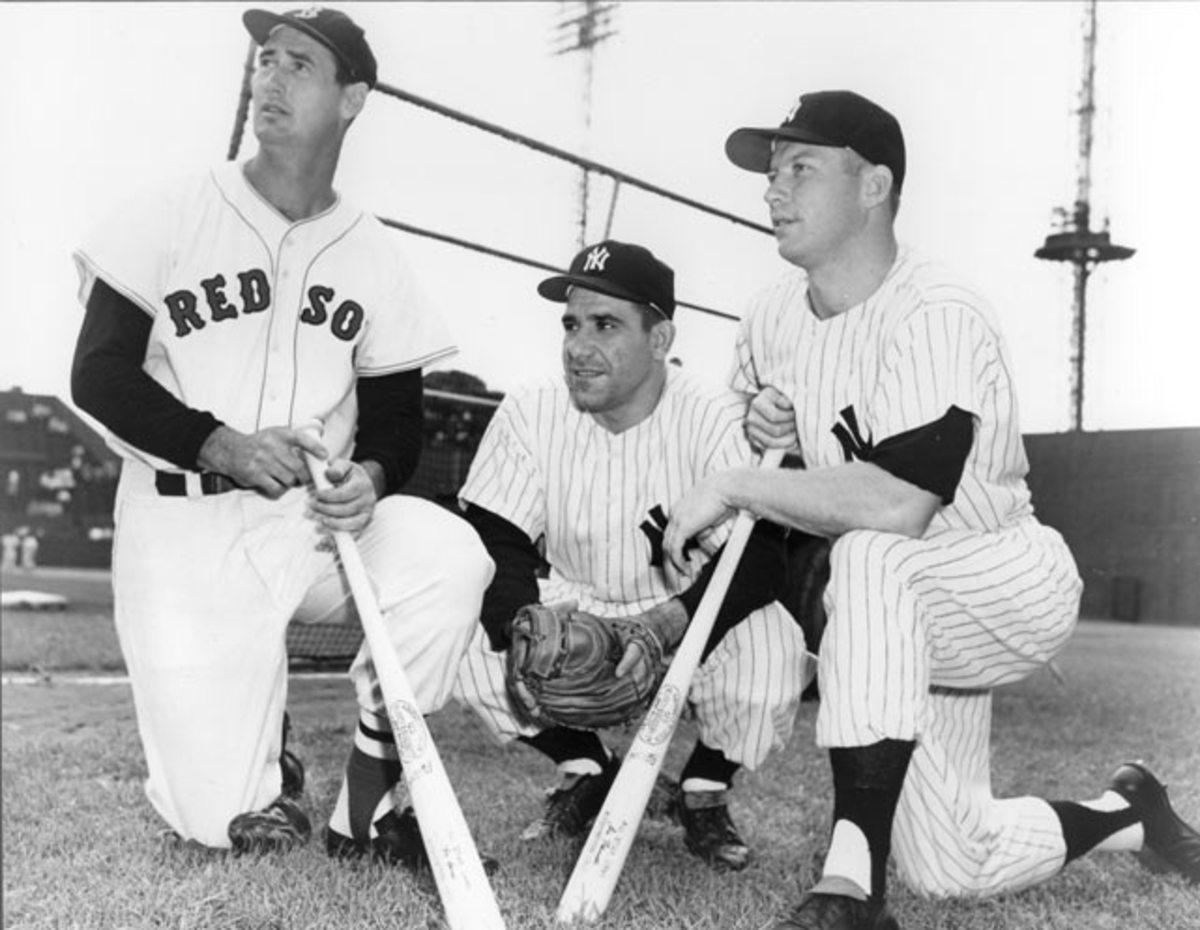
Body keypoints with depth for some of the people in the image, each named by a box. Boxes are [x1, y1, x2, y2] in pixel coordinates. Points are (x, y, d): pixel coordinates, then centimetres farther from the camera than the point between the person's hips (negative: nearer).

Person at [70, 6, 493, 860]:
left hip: (317, 518, 2)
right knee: (225, 823, -12)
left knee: (452, 557, -30)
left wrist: (372, 477, -15)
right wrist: (219, 444, -20)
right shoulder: (173, 218, 0)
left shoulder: (374, 255, 7)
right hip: (184, 529, -2)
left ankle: (371, 798, -8)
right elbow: (98, 374, -4)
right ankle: (261, 750, 26)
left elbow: (398, 416, 8)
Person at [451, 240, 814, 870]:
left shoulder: (715, 419, -19)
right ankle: (583, 768, 7)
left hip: (693, 612, -2)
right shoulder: (530, 414, -10)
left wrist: (669, 624, -42)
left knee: (769, 652, -32)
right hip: (571, 607, 3)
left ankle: (705, 790, 2)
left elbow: (759, 557, -25)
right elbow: (495, 545, -13)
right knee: (472, 639, -23)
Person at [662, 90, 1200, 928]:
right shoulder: (773, 315, -1)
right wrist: (759, 429, -8)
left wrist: (735, 487, -28)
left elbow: (899, 506, -36)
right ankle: (1124, 813, 34)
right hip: (901, 625, 7)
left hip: (1019, 585, -7)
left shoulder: (936, 315, -24)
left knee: (870, 554, -40)